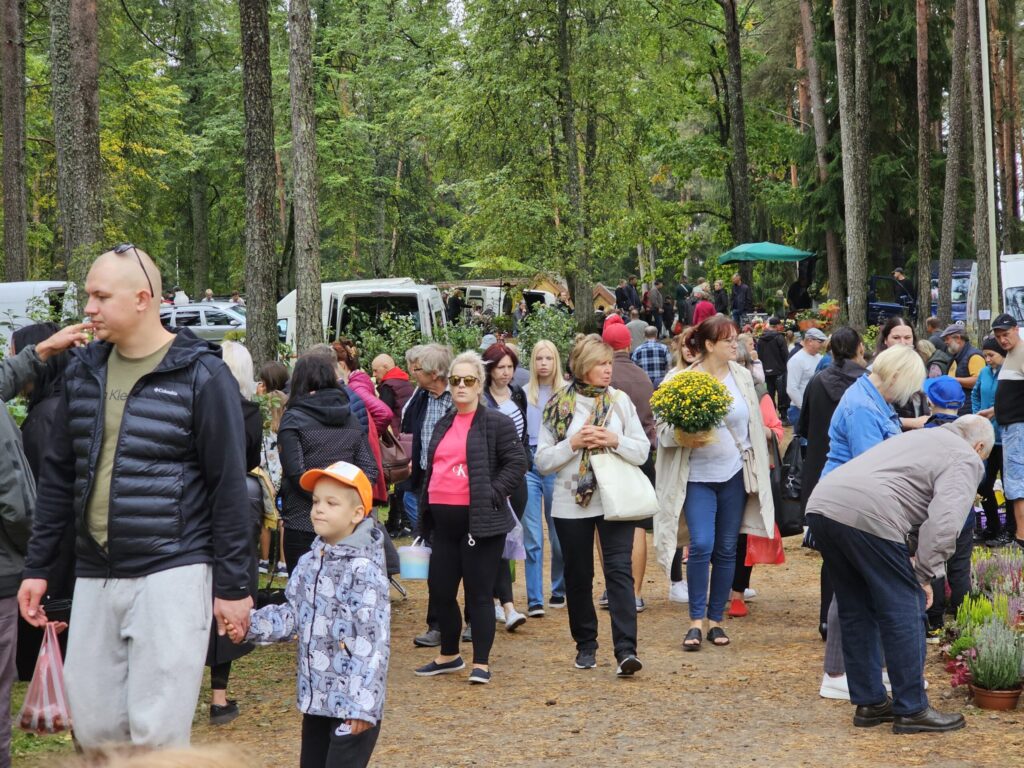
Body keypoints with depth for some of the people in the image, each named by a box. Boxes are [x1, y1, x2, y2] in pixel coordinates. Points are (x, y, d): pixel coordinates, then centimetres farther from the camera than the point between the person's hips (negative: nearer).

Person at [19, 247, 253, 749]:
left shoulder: (201, 375, -7)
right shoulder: (83, 369, 10)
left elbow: (230, 485, -7)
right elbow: (58, 474, 16)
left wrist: (233, 585, -8)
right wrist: (37, 566, 13)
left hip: (172, 571, -6)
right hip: (95, 574, 6)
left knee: (157, 728, -7)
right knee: (92, 723, 9)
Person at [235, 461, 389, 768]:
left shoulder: (363, 569, -18)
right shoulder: (309, 562, 8)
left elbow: (372, 642, -21)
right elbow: (293, 615, 12)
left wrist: (362, 703, -23)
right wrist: (249, 623, -3)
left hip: (351, 701, -8)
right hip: (315, 696, 8)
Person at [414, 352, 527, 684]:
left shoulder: (496, 423, -4)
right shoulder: (443, 425, 18)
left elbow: (517, 462, -9)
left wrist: (494, 493, -16)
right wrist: (425, 513, 20)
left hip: (480, 521, -7)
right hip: (444, 520, 7)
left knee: (478, 593, -2)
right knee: (439, 590, 11)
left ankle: (481, 663, 7)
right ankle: (449, 655, 28)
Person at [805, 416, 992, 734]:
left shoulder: (919, 436, 34)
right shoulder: (967, 460, 9)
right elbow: (944, 521, -7)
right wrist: (924, 575, -1)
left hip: (821, 503, 8)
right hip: (868, 516, -8)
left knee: (856, 612, 19)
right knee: (903, 612, 4)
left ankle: (869, 702, 27)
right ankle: (912, 710, 10)